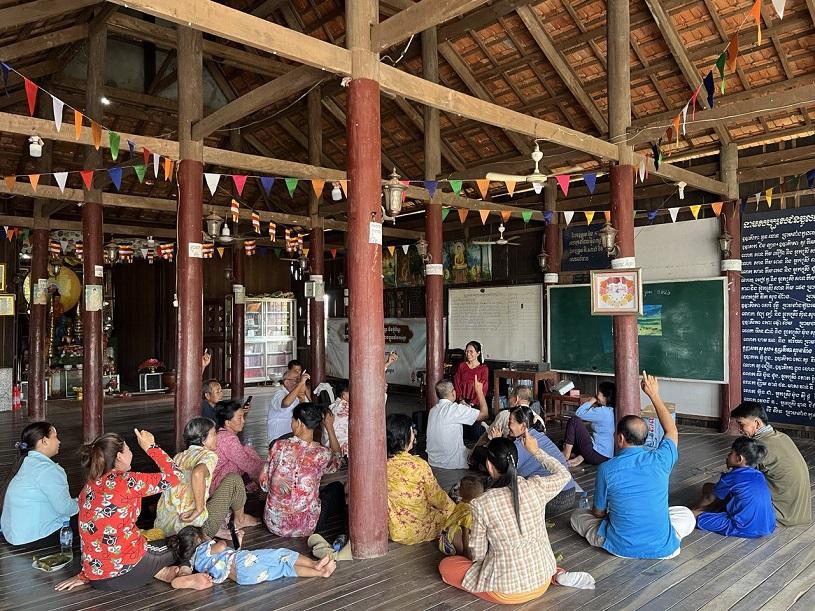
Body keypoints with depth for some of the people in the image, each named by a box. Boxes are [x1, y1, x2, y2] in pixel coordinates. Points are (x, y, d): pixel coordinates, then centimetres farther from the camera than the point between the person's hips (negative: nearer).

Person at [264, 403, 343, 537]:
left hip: (273, 523, 3)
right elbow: (337, 458, 11)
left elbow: (267, 480, 2)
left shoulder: (278, 446, -12)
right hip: (304, 528, -3)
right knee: (337, 487, 25)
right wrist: (330, 427, 15)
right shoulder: (321, 454, -15)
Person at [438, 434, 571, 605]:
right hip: (542, 583, 5)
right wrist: (536, 451, 14)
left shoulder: (482, 504, -22)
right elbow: (564, 474, 8)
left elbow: (478, 554, -9)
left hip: (507, 592, -5)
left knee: (446, 566, 13)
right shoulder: (536, 487, -14)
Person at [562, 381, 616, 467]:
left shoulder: (603, 411, -19)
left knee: (574, 420, -7)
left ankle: (566, 455, -2)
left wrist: (592, 400, -5)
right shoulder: (611, 411, 11)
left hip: (598, 456, -10)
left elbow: (579, 413, -13)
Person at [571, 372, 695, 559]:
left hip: (620, 547, -3)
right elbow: (672, 430, 11)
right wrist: (654, 395, 18)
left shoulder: (606, 469, -14)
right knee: (687, 515, 30)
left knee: (577, 515, 21)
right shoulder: (660, 460, -11)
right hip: (662, 548, 3)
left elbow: (598, 512, -1)